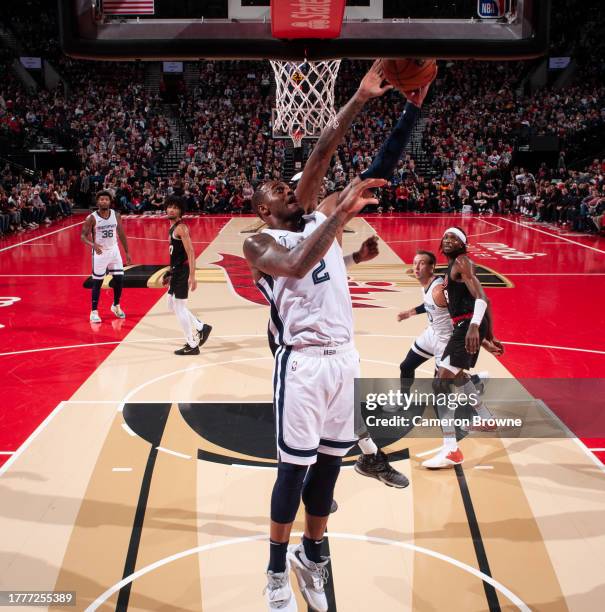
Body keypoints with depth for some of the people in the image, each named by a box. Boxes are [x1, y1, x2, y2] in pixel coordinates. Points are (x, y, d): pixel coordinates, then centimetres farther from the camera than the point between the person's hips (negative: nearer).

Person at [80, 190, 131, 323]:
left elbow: (121, 234, 6)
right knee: (97, 282, 1)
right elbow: (83, 236, -13)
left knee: (119, 279, 5)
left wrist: (127, 252, 6)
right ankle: (94, 311, 12)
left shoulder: (116, 215, -4)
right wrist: (93, 245, -33)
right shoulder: (92, 218, -15)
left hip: (114, 250, 4)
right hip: (100, 252, -4)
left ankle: (116, 306, 27)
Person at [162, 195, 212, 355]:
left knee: (179, 307, -4)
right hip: (176, 270, 10)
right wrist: (170, 273, 25)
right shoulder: (172, 227, 13)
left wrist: (192, 276, -27)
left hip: (182, 271, -10)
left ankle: (192, 345, 6)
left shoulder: (181, 228, -16)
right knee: (172, 305, 18)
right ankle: (201, 327, 26)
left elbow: (191, 253, -22)